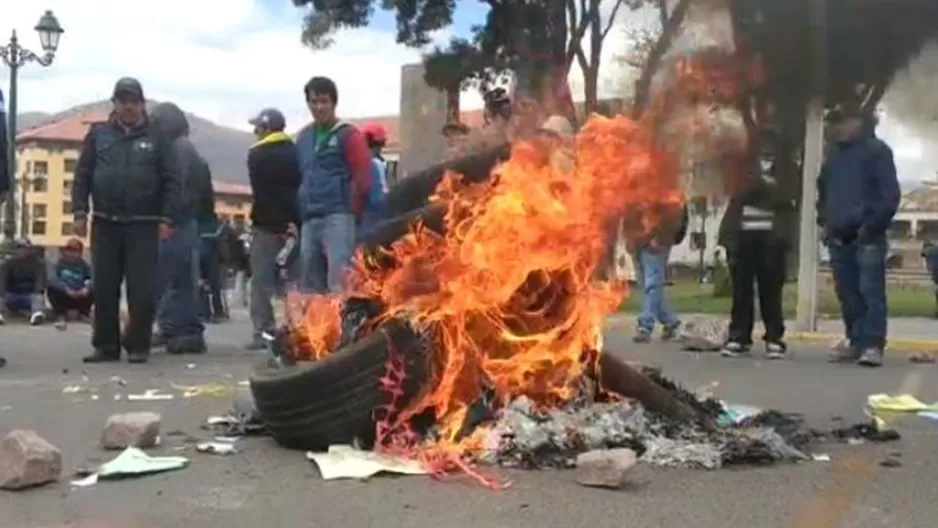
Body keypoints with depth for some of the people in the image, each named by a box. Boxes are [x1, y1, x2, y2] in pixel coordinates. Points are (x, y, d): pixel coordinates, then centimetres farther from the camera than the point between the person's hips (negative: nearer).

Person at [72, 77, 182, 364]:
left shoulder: (156, 137, 4)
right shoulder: (98, 134, 10)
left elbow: (172, 181, 0)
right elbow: (82, 175, 9)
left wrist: (166, 219, -8)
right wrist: (80, 212, -1)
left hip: (143, 225, -2)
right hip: (105, 224, 2)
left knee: (142, 289, -3)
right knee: (104, 289, 5)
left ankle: (138, 345, 7)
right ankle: (106, 345, 14)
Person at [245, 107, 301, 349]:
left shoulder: (257, 155, -3)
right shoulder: (295, 152, 12)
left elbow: (260, 192, -10)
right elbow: (302, 186, 9)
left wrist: (265, 217, -9)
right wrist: (295, 220, 7)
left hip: (268, 224, -5)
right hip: (293, 224, 5)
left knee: (262, 281, -1)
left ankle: (263, 332, -6)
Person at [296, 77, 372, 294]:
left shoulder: (348, 135, -1)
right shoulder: (303, 137, 18)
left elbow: (362, 180, -6)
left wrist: (351, 214, -4)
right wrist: (299, 214, 16)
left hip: (337, 218, -7)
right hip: (309, 221, 7)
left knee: (338, 284, -14)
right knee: (311, 286, 11)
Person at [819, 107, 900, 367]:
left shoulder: (876, 150, -2)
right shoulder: (834, 153, 17)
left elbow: (890, 193, -8)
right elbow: (823, 190, 28)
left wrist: (872, 225, -14)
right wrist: (824, 221, 15)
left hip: (867, 236, -6)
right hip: (838, 237, 6)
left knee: (871, 291, -10)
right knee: (847, 293, 7)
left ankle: (873, 345, -12)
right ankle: (855, 341, 15)